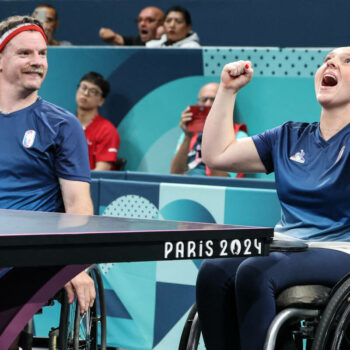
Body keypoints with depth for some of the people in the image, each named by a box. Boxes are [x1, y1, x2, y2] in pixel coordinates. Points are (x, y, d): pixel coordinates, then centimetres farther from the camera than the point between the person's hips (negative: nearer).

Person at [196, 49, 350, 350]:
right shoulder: (290, 138, 19)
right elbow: (216, 155, 17)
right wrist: (228, 90, 15)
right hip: (285, 247, 5)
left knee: (254, 272, -33)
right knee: (213, 273, -25)